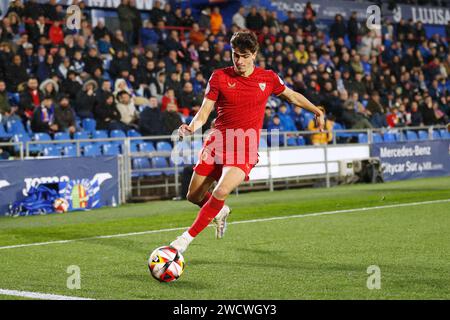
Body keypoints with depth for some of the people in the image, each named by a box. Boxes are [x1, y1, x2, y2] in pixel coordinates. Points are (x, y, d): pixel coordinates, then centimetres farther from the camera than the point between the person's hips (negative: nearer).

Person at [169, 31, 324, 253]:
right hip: (216, 143, 2)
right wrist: (192, 127, -21)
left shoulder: (268, 78, 3)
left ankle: (188, 237, -14)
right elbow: (204, 111, -1)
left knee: (221, 191, -27)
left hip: (245, 150, -2)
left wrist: (317, 112, 26)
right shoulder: (219, 77, 0)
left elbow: (292, 96, 21)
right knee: (194, 196, 7)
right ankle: (220, 212, 41)